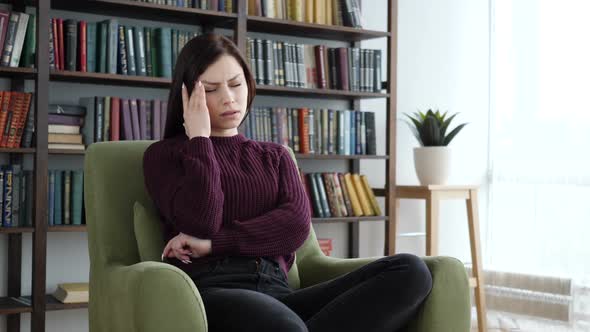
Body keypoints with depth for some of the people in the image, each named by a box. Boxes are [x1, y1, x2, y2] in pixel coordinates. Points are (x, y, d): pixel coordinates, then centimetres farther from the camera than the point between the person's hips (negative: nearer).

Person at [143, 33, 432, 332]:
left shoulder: (275, 156, 25)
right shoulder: (164, 155, 15)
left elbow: (296, 225, 4)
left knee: (409, 271, -22)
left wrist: (214, 243, -6)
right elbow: (199, 224, -7)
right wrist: (199, 138, 2)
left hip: (276, 290, 5)